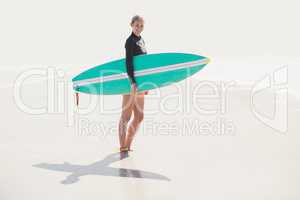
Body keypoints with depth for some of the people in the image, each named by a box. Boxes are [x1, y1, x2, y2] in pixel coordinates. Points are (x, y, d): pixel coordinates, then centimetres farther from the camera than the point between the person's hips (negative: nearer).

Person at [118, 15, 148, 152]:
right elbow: (129, 63, -20)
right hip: (130, 82, -9)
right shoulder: (130, 41, -11)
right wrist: (133, 82, -30)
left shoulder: (141, 40, 15)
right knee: (126, 116, -2)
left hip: (139, 82, 9)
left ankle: (127, 146, 21)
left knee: (139, 117, 11)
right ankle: (123, 148, 5)